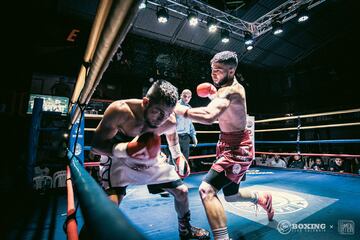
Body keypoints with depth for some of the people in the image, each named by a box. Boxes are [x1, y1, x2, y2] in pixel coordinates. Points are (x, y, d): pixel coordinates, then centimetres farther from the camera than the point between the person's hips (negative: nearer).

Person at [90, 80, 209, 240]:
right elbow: (96, 145, -30)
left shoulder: (170, 122, -21)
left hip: (152, 160, 4)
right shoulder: (119, 110, -34)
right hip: (120, 161, -3)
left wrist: (178, 156, 7)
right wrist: (126, 149, -48)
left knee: (182, 191, 8)